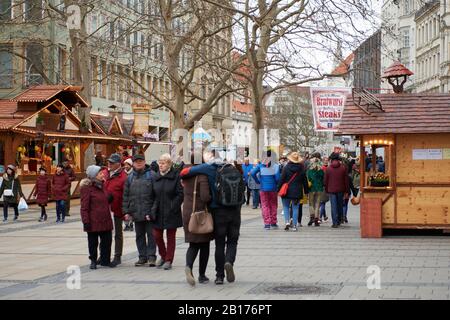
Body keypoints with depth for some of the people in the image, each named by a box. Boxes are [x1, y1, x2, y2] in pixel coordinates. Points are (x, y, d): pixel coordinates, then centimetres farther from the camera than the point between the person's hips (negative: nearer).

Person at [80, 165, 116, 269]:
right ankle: (93, 261, 19)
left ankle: (105, 260, 21)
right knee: (93, 242, 6)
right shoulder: (87, 188, -12)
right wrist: (86, 221, -18)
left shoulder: (101, 186, 12)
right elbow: (84, 207, -14)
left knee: (107, 241, 9)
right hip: (93, 221, -7)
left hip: (105, 220, 7)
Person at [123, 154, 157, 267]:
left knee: (151, 234, 0)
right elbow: (126, 196, 11)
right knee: (139, 235, 11)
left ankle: (151, 256, 7)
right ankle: (142, 257, 19)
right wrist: (126, 211, 4)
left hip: (149, 211, -5)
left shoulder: (151, 175, -3)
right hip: (136, 213, 5)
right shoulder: (130, 177, 10)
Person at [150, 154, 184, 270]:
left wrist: (173, 207, -14)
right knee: (157, 235, 5)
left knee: (170, 236, 4)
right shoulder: (156, 177, 7)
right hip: (158, 212, 4)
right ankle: (163, 256, 27)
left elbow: (180, 194, -8)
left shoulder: (176, 176, -7)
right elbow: (152, 195, 10)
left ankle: (169, 260, 13)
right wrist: (152, 209, 1)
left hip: (171, 213, -4)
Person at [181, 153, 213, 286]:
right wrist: (214, 198, -5)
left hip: (187, 213, 5)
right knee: (204, 245, 10)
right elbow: (205, 197, -23)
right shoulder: (202, 176, -16)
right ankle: (202, 275, 14)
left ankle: (189, 266, -18)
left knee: (193, 244, 11)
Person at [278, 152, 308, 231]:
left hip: (287, 191, -2)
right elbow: (305, 181, 7)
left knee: (286, 207, 11)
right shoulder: (302, 169, 1)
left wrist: (278, 189, 1)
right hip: (297, 192, 2)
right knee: (295, 208, 6)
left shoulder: (286, 168, -8)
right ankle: (294, 225, 4)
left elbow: (282, 180, -7)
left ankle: (287, 222, -7)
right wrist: (306, 191, 16)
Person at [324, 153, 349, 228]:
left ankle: (335, 223, -5)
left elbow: (326, 181, 1)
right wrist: (346, 190, 8)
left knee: (334, 206, 0)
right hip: (341, 190, 1)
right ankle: (339, 221, 23)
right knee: (340, 205, 14)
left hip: (331, 190, -1)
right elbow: (346, 180, 1)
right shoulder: (343, 168, -1)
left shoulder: (328, 169, -3)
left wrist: (326, 190, 11)